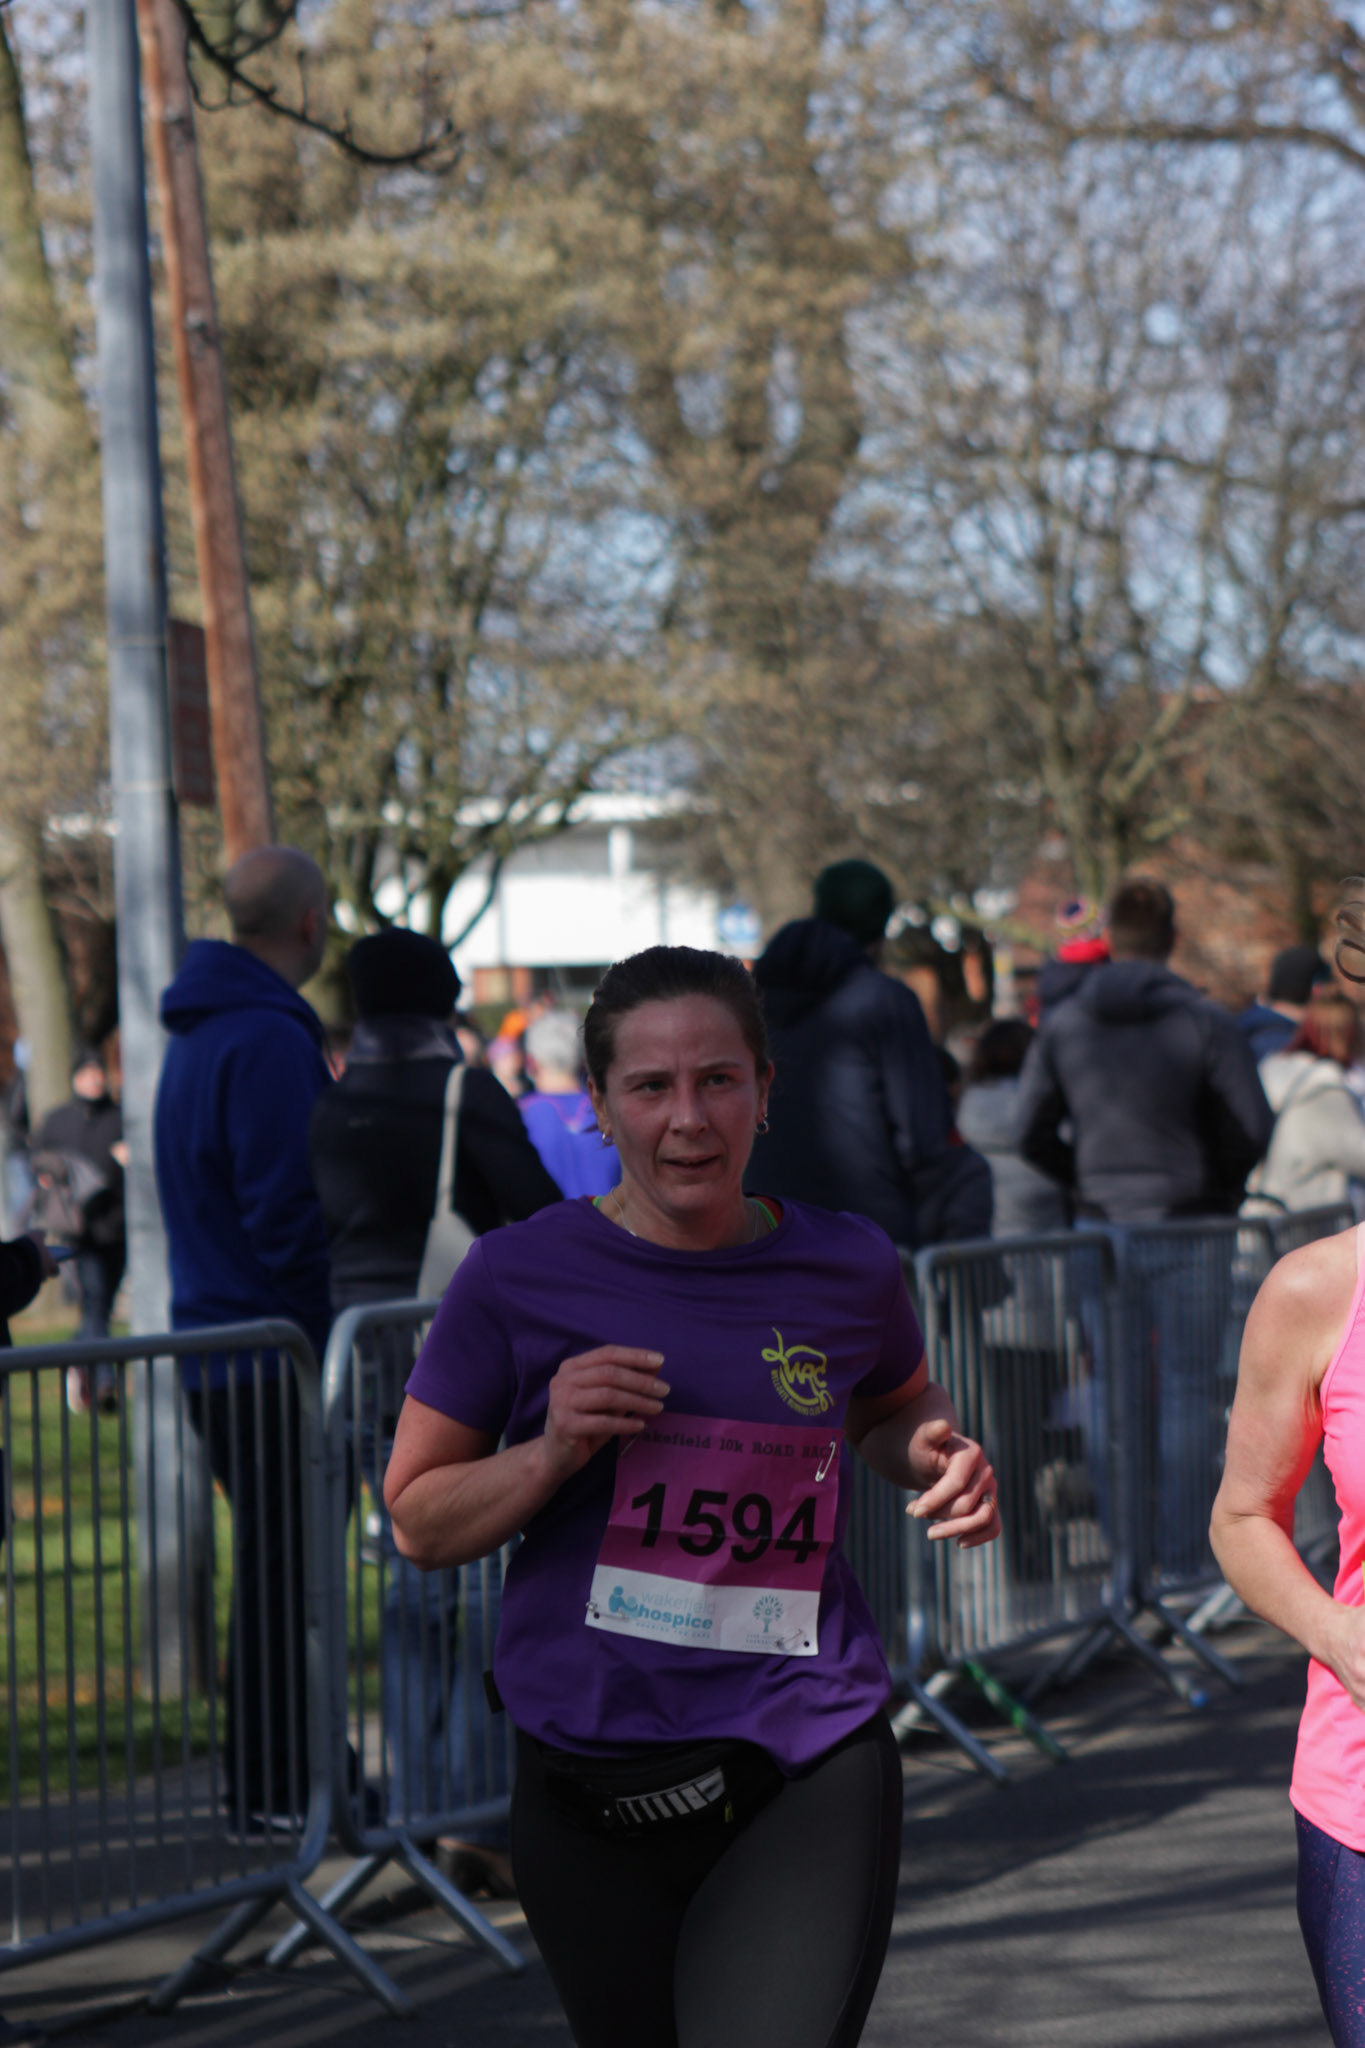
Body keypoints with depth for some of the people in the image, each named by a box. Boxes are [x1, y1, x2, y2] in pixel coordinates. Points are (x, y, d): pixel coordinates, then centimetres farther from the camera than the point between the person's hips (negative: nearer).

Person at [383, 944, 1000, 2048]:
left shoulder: (845, 1267, 2)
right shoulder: (520, 1277, -3)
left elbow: (899, 1403, 24)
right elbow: (419, 1521, 3)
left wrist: (941, 1458, 2)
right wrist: (551, 1452, -15)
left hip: (812, 1765, 0)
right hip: (594, 1785, 1)